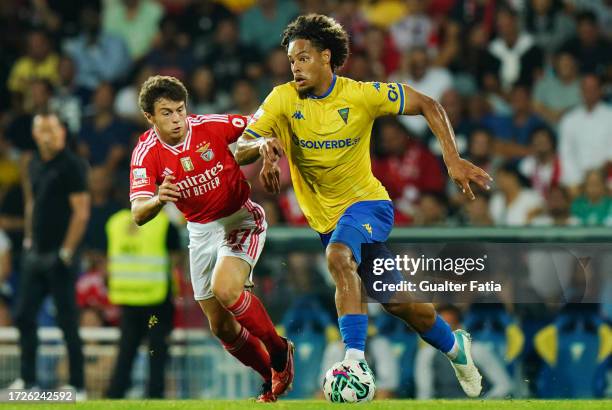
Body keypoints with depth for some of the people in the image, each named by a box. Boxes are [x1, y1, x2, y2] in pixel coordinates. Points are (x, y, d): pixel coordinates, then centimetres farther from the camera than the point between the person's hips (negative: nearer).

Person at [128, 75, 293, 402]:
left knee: (224, 289, -28)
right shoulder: (146, 154, -15)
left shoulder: (211, 127, -18)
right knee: (221, 327, 5)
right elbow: (138, 215, -24)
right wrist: (158, 200, -46)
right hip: (201, 232, 4)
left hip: (240, 219, -4)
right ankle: (272, 378, 29)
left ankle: (279, 350, -5)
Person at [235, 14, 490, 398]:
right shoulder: (283, 100, -9)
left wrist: (452, 159, -16)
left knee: (338, 256, -36)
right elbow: (239, 151, -10)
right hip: (325, 216, 4)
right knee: (396, 301, 12)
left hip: (366, 201, -4)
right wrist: (263, 145, -34)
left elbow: (428, 106, -6)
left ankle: (355, 358, -38)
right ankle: (455, 346, 39)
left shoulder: (362, 95, -15)